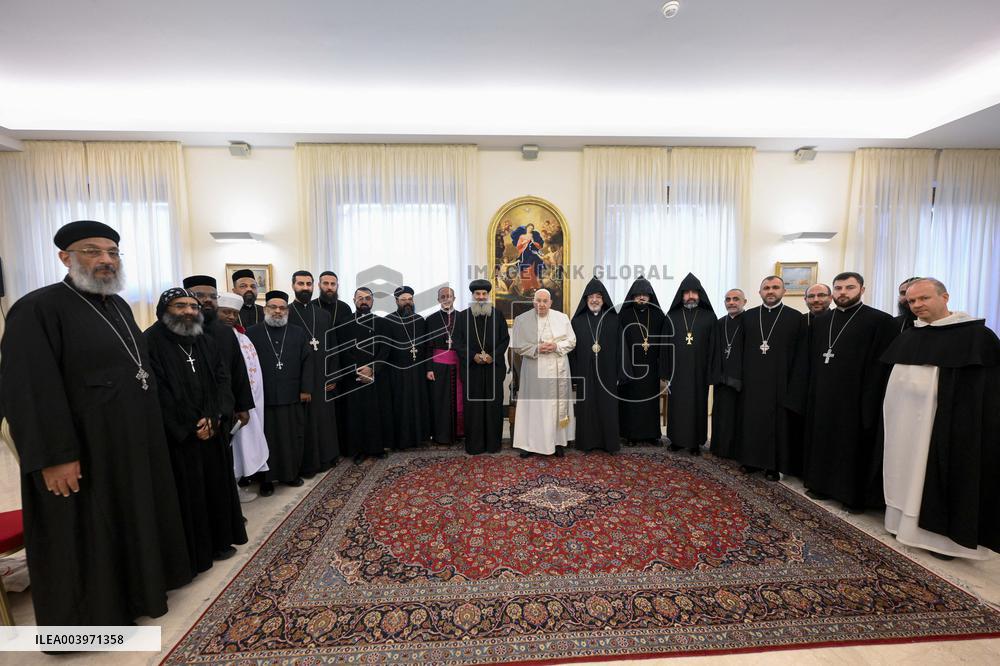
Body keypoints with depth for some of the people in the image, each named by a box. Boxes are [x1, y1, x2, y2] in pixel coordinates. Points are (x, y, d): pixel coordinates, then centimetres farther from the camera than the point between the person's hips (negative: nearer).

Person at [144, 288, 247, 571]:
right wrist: (190, 428, -14)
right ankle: (191, 554, 23)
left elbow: (222, 379, 4)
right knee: (187, 494, 6)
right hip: (176, 439, -5)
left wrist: (214, 417, -11)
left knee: (217, 486, 15)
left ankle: (219, 540, 32)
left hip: (212, 431, 6)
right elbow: (157, 393, -15)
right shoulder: (150, 342, -11)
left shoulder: (206, 342, 8)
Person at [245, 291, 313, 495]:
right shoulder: (252, 333, 1)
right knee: (266, 439, 9)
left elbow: (307, 362, 4)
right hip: (263, 397, -2)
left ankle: (292, 473, 27)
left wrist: (306, 389, -2)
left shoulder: (299, 333, 7)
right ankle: (266, 479, 23)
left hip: (293, 396, 2)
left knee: (293, 438, 11)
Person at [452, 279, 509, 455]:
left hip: (494, 367, 0)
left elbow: (505, 339, 4)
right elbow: (458, 342, 2)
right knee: (472, 405, 3)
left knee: (494, 404, 4)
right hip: (471, 368, 0)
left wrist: (493, 356, -10)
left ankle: (493, 443, 16)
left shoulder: (497, 315, 5)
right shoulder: (463, 316, 5)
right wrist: (473, 356, -12)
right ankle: (474, 444, 14)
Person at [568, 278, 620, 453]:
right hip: (584, 373, 0)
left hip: (606, 373, 0)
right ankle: (586, 441, 20)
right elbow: (572, 351, 0)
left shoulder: (614, 320, 2)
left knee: (607, 408, 7)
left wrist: (619, 374, -3)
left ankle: (609, 442, 21)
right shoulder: (578, 320, 2)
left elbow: (620, 348, 2)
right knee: (585, 408, 7)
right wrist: (573, 376, -4)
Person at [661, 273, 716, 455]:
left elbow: (712, 346, -1)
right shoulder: (671, 316, 3)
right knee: (677, 405, 7)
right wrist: (666, 371, -1)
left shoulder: (709, 317, 1)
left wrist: (710, 373, -6)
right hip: (677, 371, 1)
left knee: (697, 405, 7)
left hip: (699, 371, 0)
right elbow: (665, 345, 3)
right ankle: (677, 439, 21)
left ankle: (695, 442, 20)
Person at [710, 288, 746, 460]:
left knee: (739, 417, 3)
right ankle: (721, 449, 19)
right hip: (722, 379, 4)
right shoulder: (719, 323, 11)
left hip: (742, 379, -4)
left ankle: (739, 451, 16)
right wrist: (714, 374, 4)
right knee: (722, 416, 8)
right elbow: (714, 351, 10)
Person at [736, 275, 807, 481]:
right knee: (752, 421, 9)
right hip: (752, 381, 2)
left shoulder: (796, 318, -1)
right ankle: (752, 459, 23)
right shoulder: (748, 316, 5)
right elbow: (741, 349, 5)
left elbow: (801, 356, -3)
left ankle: (774, 465, 20)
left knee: (777, 423, 6)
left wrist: (793, 388, -8)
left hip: (780, 383, -2)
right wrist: (740, 377, 1)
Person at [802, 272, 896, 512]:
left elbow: (881, 366, -9)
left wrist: (870, 402, -14)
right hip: (822, 398, 5)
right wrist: (811, 393, 6)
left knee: (853, 445, 7)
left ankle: (854, 496, 22)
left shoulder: (880, 321, -5)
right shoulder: (820, 323, 10)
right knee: (823, 441, 13)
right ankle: (823, 484, 28)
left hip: (855, 398, -4)